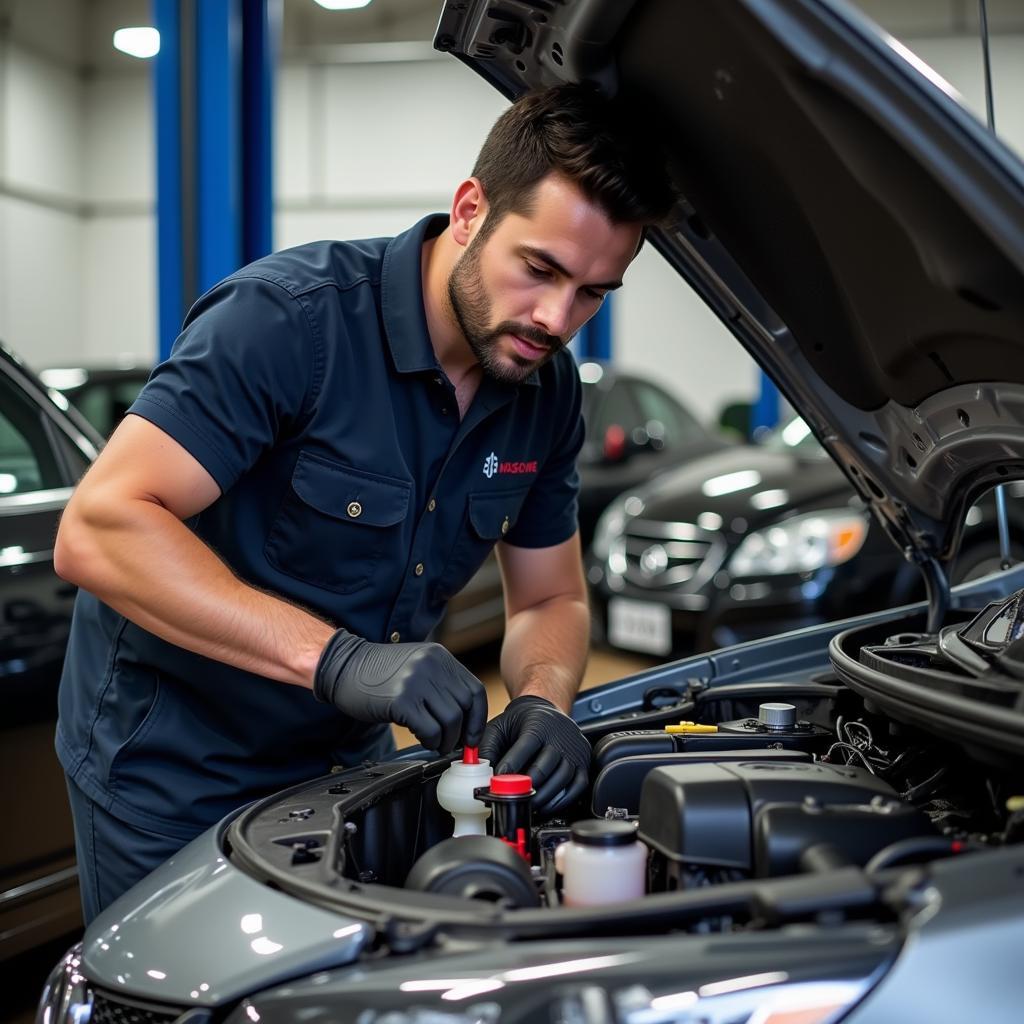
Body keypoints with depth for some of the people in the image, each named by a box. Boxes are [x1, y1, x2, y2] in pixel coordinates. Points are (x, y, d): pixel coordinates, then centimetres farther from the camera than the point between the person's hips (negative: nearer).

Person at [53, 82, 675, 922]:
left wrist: (542, 702, -19)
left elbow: (550, 599, 5)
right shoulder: (292, 316, -27)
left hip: (345, 758, 6)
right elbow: (98, 530, -34)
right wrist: (338, 658, -41)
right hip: (171, 768, -6)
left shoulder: (548, 391, -5)